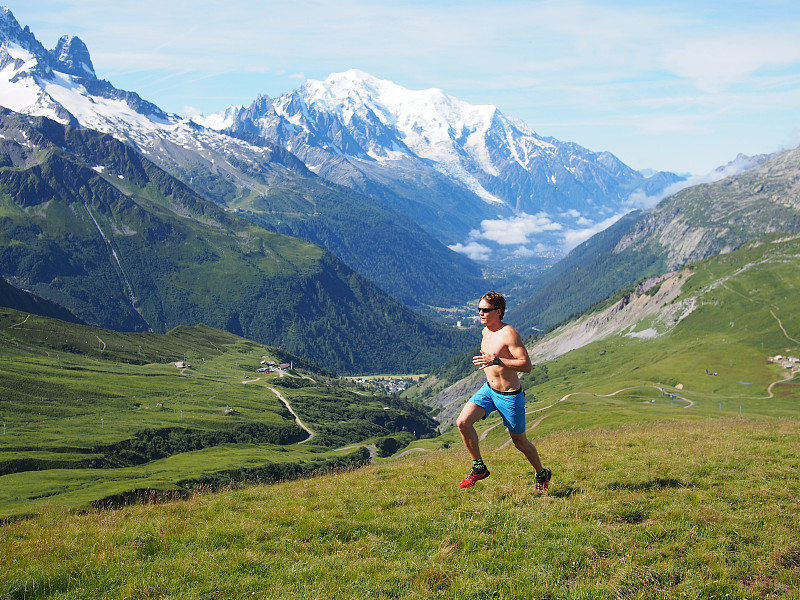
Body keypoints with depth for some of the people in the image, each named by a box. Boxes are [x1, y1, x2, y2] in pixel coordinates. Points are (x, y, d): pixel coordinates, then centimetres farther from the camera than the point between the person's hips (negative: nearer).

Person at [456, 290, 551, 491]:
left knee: (520, 442, 9)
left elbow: (527, 365, -27)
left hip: (510, 396, -7)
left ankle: (542, 475, 37)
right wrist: (484, 361, 10)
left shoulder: (508, 333, -21)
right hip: (488, 389, 7)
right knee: (463, 422, -16)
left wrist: (496, 361, -33)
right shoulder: (486, 332, 5)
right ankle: (479, 468, 1)